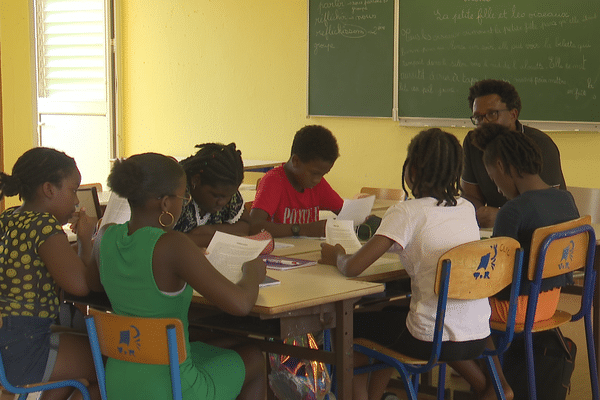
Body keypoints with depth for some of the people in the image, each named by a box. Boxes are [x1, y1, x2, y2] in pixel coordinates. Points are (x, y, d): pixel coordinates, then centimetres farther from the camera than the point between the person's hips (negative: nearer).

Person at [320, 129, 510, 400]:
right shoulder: (467, 209, 5)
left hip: (432, 342, -6)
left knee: (350, 326, 17)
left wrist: (336, 257, 5)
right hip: (479, 337, 6)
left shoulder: (407, 212, -13)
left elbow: (353, 268, -15)